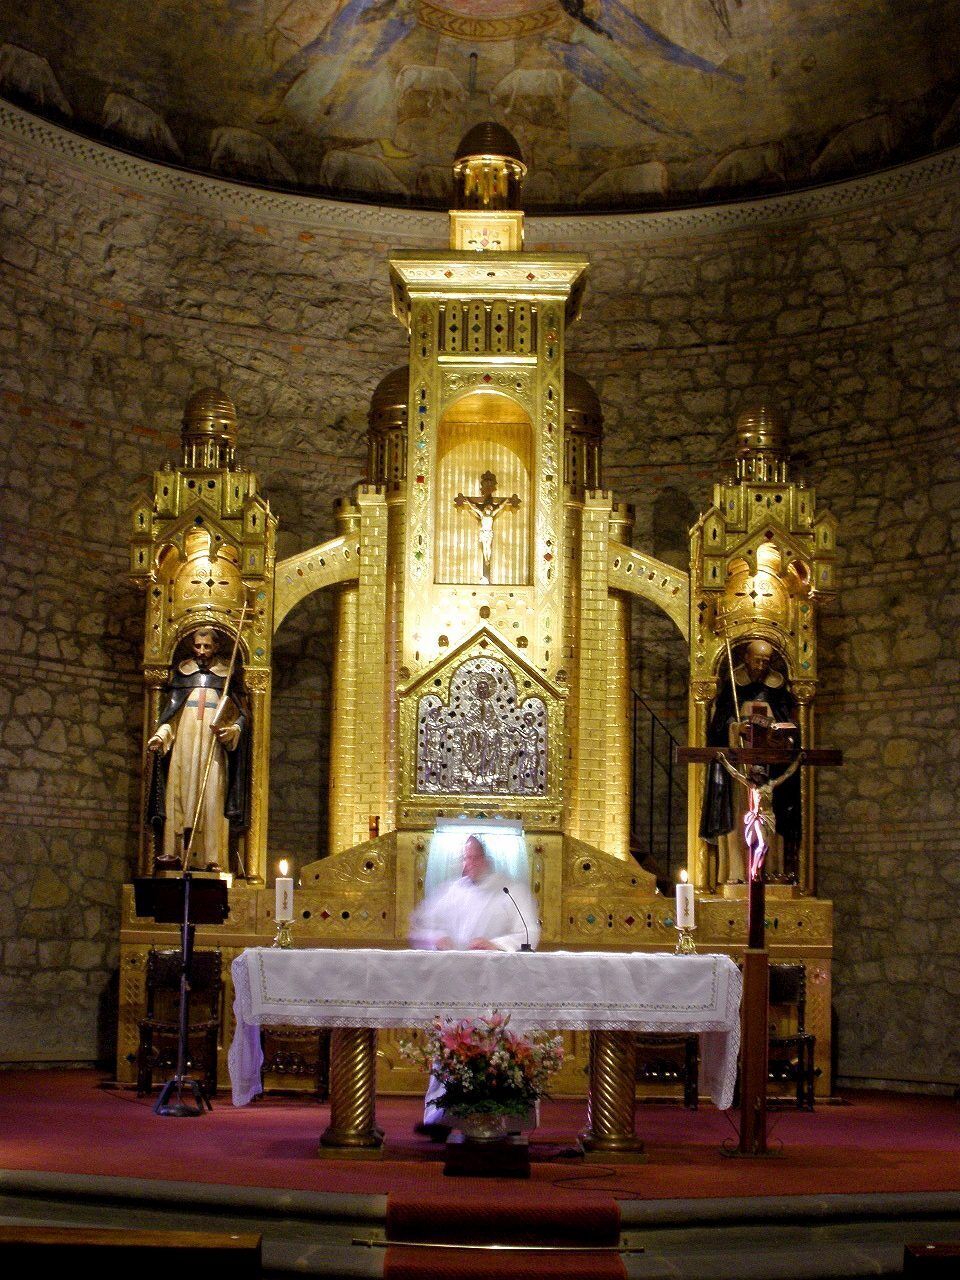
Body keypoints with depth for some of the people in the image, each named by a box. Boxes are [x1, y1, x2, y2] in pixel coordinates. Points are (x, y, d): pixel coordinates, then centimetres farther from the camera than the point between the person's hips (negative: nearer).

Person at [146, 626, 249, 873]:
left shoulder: (225, 679, 9)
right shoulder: (182, 675, 14)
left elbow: (240, 716, 6)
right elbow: (169, 716, 14)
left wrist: (230, 731, -14)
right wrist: (159, 737, -2)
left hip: (213, 748, -2)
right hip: (182, 747, 2)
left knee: (212, 798, -9)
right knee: (178, 796, -6)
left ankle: (212, 858, -13)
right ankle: (173, 853, -10)